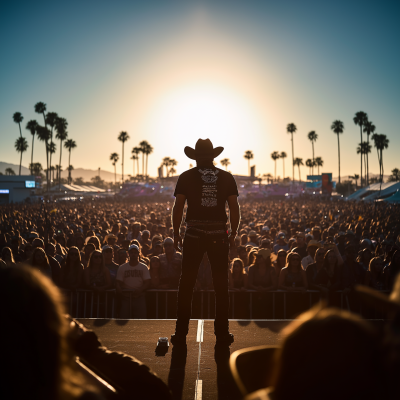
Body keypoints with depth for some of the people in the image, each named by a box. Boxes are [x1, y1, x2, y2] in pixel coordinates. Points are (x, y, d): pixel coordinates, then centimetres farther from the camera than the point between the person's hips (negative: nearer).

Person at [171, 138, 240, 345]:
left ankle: (181, 333, 10)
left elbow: (178, 206, -3)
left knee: (186, 285, 6)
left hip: (193, 235, -1)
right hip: (219, 235, 1)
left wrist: (176, 234, 5)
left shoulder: (187, 176, 3)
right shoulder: (226, 177, 7)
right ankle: (222, 333, 14)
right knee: (221, 285, 9)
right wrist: (234, 232, 11)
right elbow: (234, 207, 2)